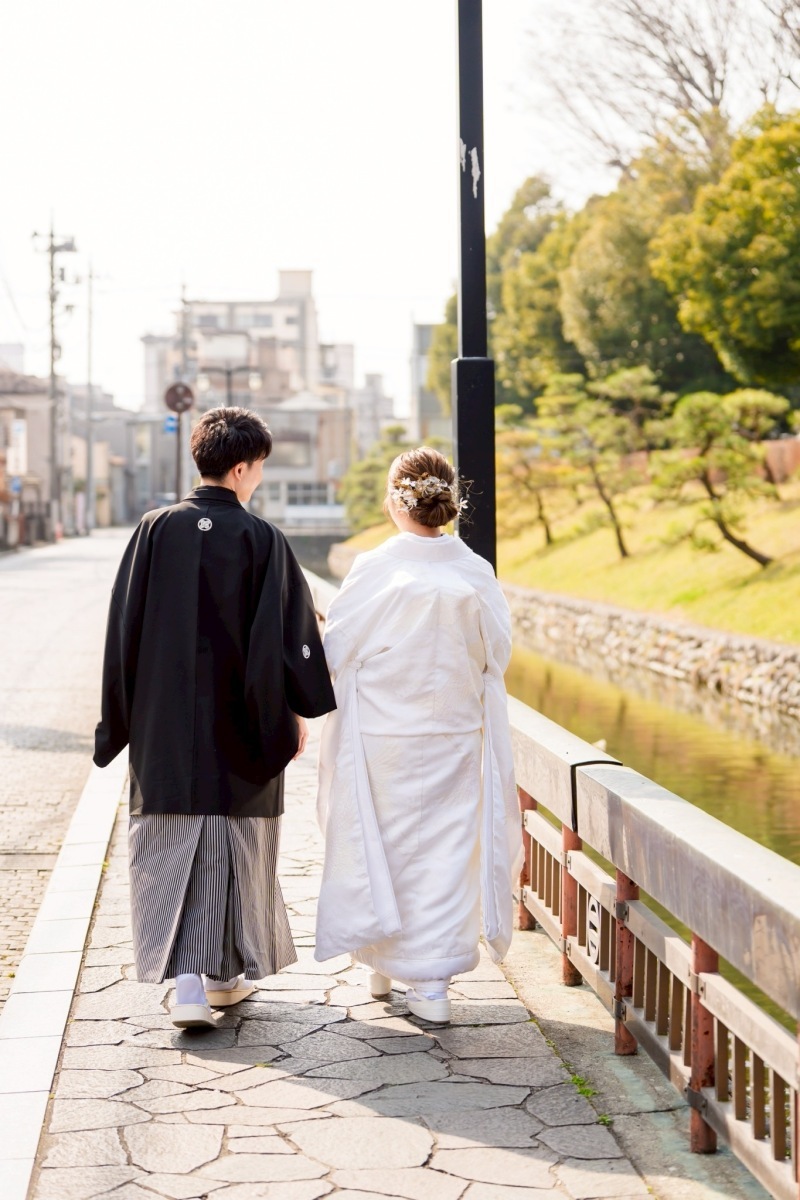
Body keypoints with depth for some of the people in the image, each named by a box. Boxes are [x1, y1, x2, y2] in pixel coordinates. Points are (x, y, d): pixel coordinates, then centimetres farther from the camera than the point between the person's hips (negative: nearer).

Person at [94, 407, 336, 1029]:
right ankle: (227, 973, 23)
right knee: (236, 848, 13)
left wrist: (123, 718, 8)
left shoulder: (155, 530, -2)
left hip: (166, 724, 1)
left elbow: (125, 626, 0)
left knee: (170, 852, 5)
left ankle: (187, 982, -7)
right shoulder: (261, 540, -9)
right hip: (240, 722, -1)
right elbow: (289, 632, -8)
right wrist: (297, 709, 5)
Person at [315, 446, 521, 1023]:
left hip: (382, 735, -1)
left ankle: (384, 965, 28)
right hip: (454, 734, 2)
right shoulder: (476, 573, -7)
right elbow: (497, 653, 2)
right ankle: (433, 982, 8)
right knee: (446, 850, 8)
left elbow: (333, 650, -7)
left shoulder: (374, 571, -13)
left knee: (386, 849, 14)